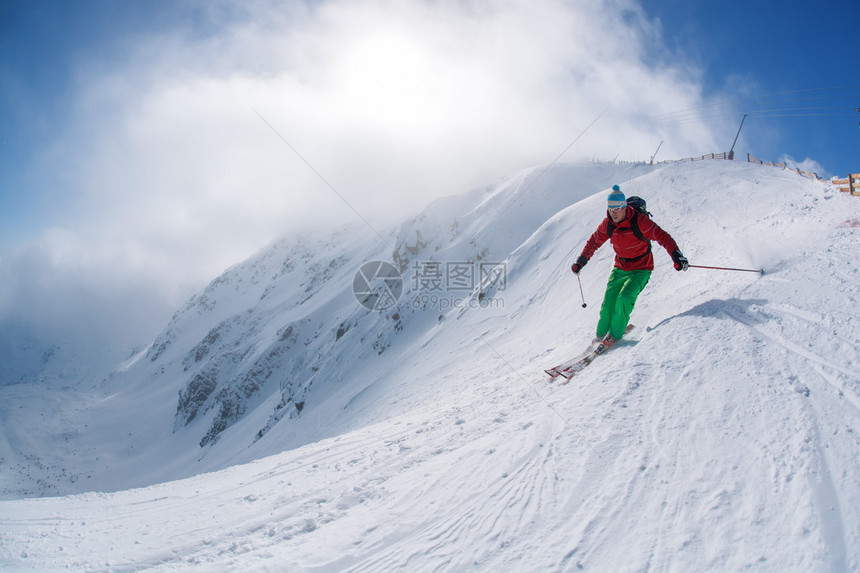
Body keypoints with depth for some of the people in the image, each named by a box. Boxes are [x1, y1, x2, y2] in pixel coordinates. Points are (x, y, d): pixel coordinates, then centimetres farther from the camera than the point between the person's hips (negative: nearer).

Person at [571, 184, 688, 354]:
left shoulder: (639, 221, -21)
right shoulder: (607, 224, -6)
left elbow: (662, 236, -21)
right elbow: (594, 241, 11)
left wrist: (676, 255, -34)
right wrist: (581, 261, 10)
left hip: (641, 269, -4)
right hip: (620, 268, 4)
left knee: (624, 299, -23)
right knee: (608, 303, -3)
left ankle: (614, 335, -5)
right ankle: (601, 334, 20)